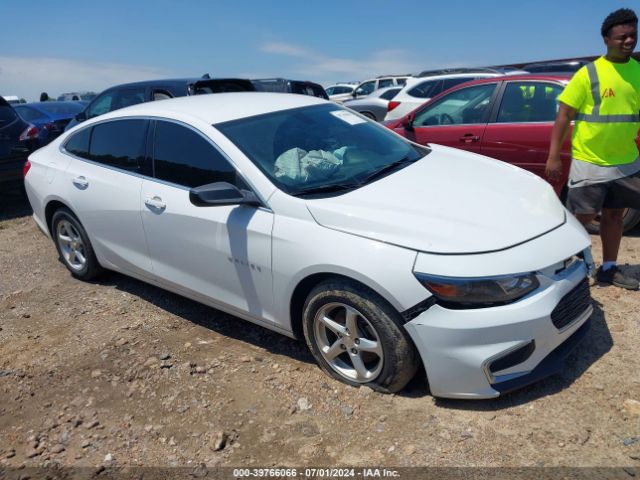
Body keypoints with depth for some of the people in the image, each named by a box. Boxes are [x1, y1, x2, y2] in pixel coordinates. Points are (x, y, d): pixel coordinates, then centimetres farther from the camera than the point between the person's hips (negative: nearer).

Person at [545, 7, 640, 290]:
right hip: (589, 162, -5)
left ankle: (608, 270, 25)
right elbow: (564, 116, -11)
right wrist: (554, 156, -16)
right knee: (582, 218, 0)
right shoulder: (588, 74, -10)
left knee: (614, 215, 13)